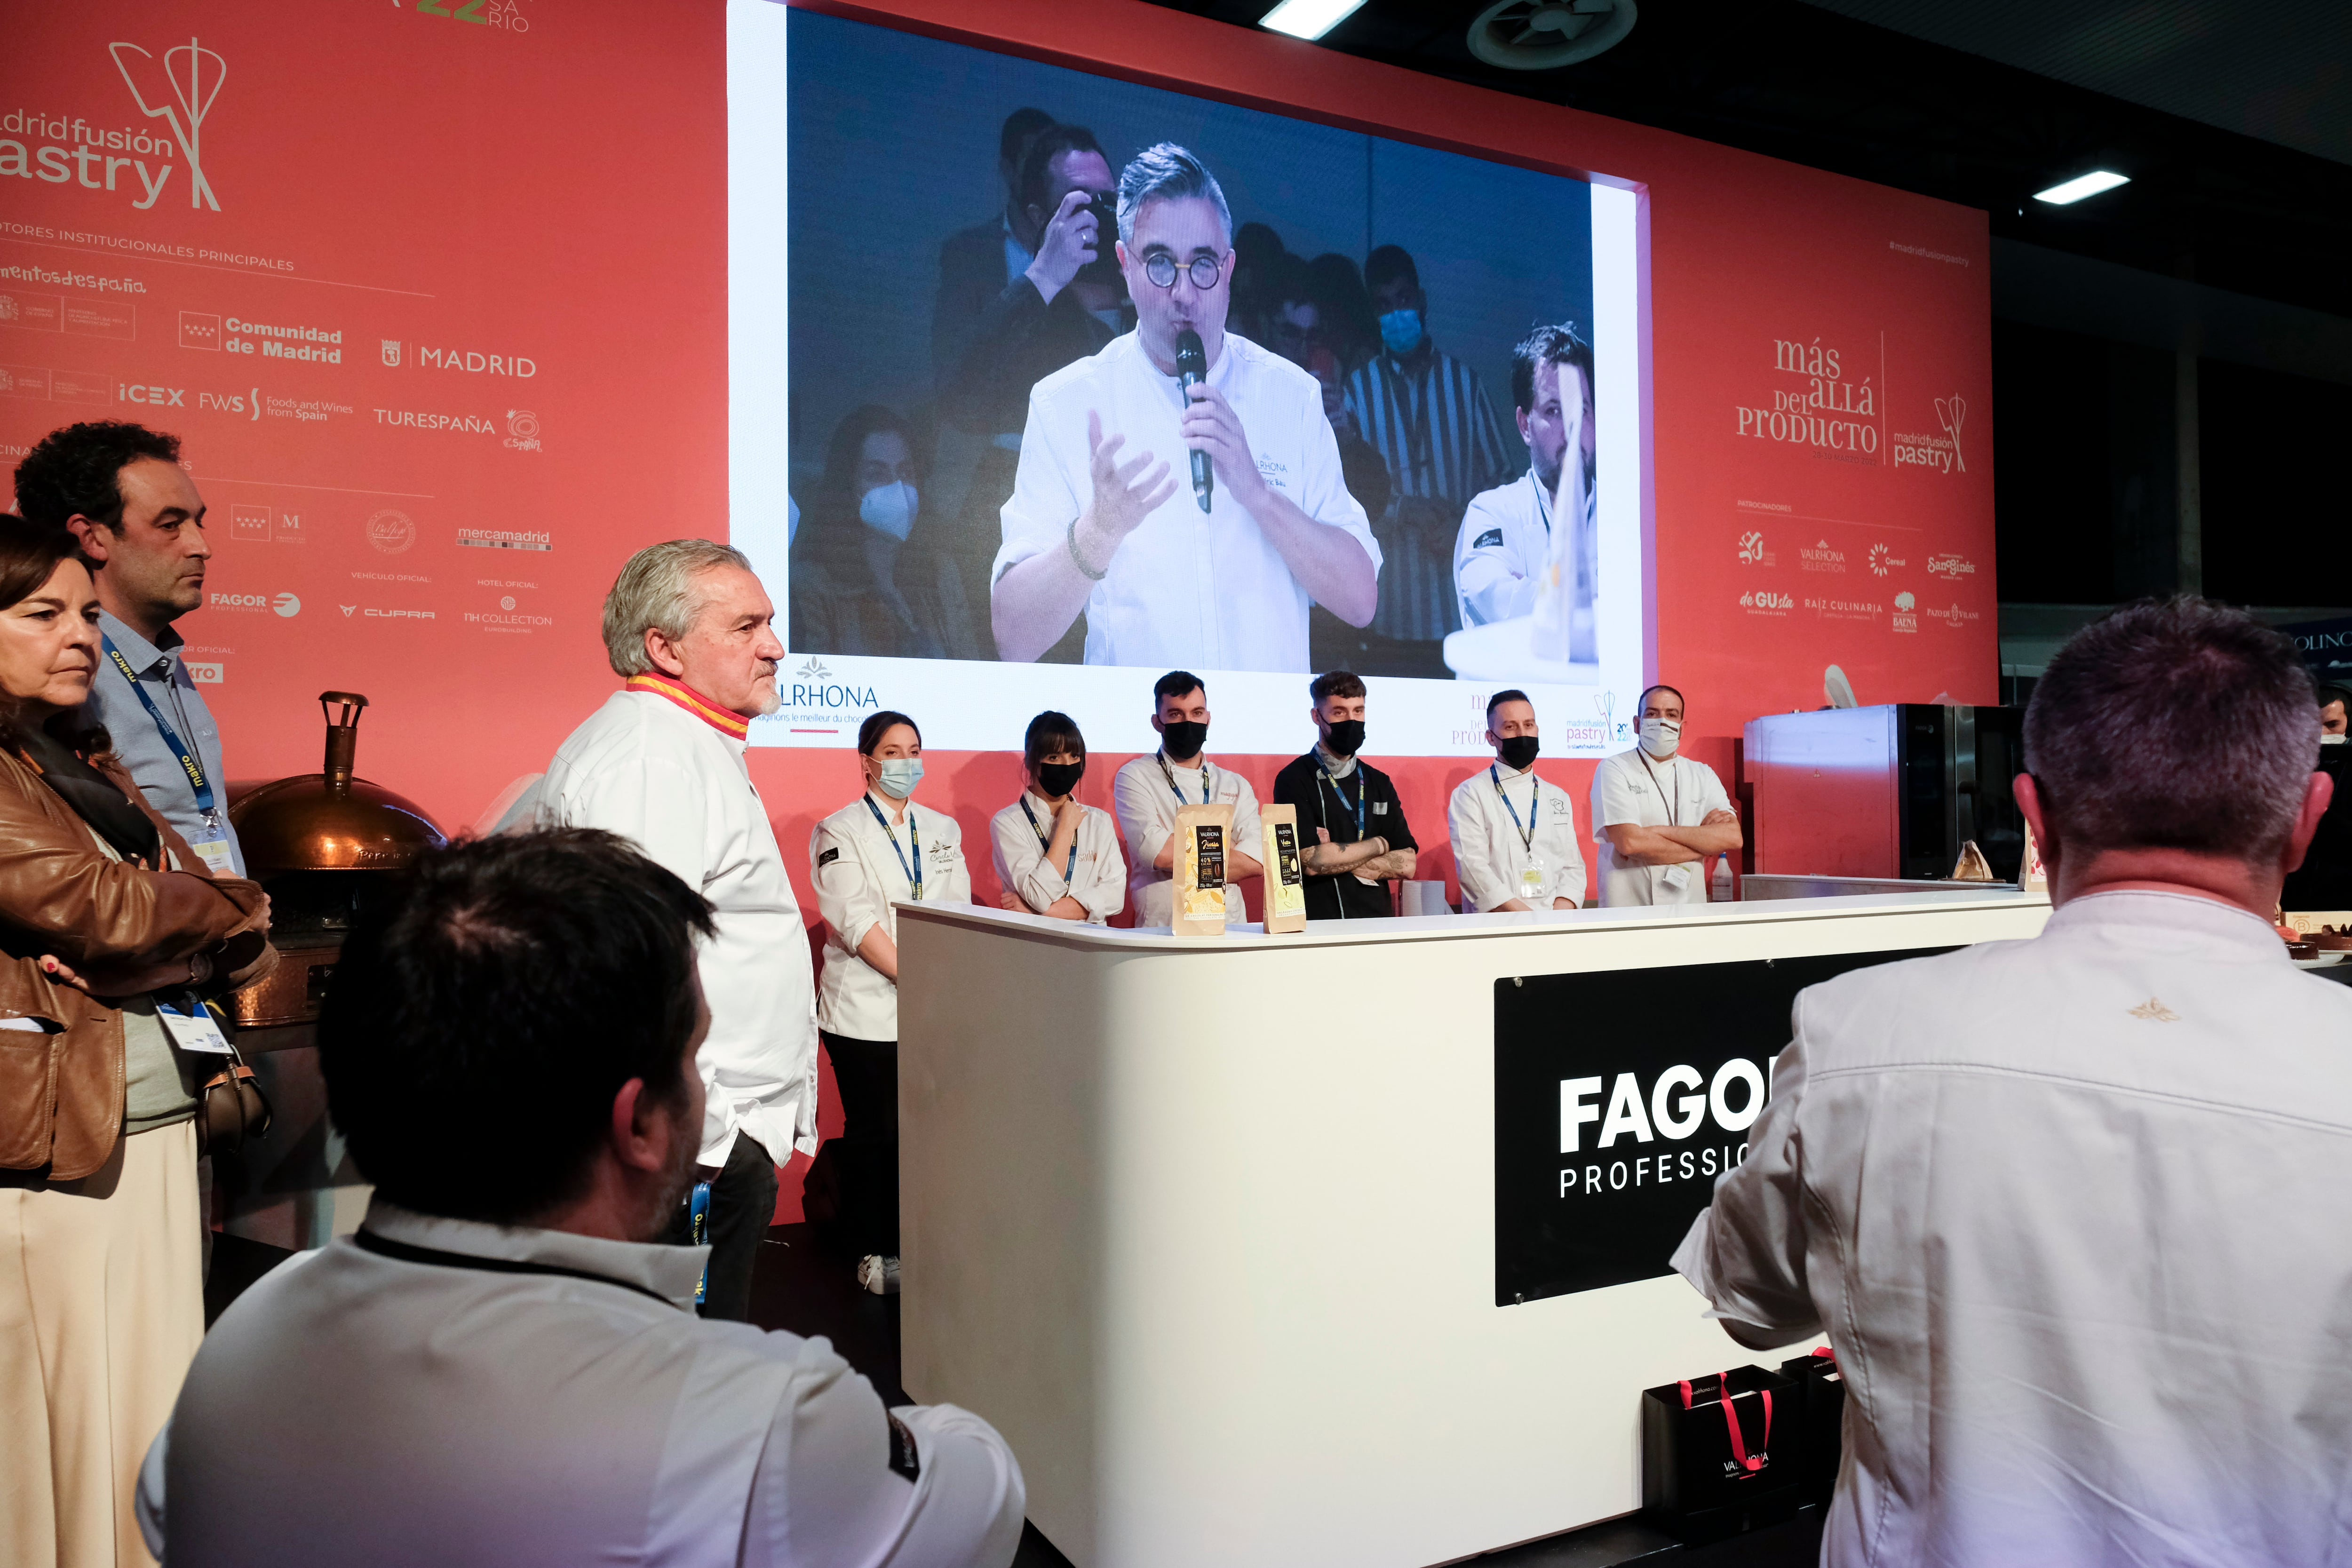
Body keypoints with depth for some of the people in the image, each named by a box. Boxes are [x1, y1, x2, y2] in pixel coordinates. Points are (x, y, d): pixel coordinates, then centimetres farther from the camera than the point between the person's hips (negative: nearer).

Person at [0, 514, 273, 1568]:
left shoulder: (89, 766, 16)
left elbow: (234, 945, 10)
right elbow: (98, 909, -17)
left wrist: (145, 962, -10)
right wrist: (232, 908, 0)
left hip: (156, 1128, 7)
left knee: (153, 1424, 11)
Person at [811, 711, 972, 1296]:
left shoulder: (943, 830, 15)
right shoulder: (840, 832, -1)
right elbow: (856, 924, -10)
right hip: (868, 1008, -4)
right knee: (873, 1133, 1)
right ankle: (872, 1254, 14)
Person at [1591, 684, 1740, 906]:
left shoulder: (1702, 775, 15)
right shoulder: (1614, 769, 1)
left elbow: (1733, 837, 0)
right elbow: (1628, 843, -12)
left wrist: (1659, 831, -10)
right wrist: (1704, 839, -1)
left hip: (1689, 910, 4)